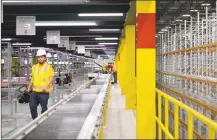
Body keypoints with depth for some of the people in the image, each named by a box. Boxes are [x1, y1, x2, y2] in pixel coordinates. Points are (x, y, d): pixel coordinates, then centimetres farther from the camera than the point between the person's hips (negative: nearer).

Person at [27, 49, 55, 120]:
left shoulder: (49, 67, -4)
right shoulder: (34, 67, 13)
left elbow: (51, 78, -7)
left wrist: (46, 86, -20)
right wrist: (29, 86, 9)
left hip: (44, 92, -5)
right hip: (34, 92, 5)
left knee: (44, 108, 3)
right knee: (32, 107, 3)